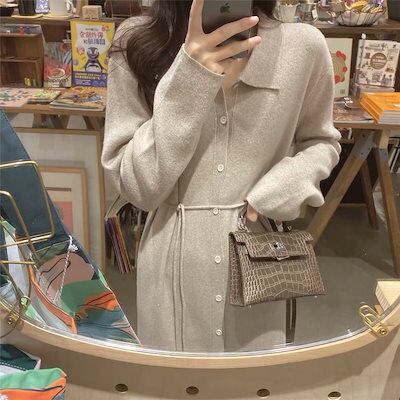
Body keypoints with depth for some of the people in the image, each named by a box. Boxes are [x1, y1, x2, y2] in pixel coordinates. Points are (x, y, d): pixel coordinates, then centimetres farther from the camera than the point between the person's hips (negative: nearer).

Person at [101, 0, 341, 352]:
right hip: (174, 267, 0)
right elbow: (135, 187, -14)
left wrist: (291, 180, -13)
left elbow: (321, 142, 9)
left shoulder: (303, 45, -10)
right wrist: (187, 87, -26)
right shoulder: (137, 44, -12)